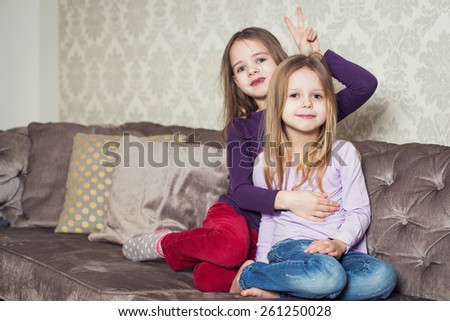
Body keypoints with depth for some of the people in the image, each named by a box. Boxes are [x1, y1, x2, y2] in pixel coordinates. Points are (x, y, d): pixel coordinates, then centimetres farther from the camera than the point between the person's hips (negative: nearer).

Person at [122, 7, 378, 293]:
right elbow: (241, 190, -9)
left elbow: (366, 84, -10)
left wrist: (317, 54, -8)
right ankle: (165, 242, -8)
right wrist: (286, 199, -27)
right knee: (231, 244, -39)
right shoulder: (240, 127, 3)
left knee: (212, 280, -31)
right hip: (236, 214, 1)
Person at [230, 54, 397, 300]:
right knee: (328, 274, -37)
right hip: (290, 245, -2)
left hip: (341, 251, 3)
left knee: (383, 277, -30)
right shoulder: (266, 162, 7)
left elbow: (359, 210, 1)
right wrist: (263, 263, 3)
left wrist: (339, 243, -17)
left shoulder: (343, 152, 4)